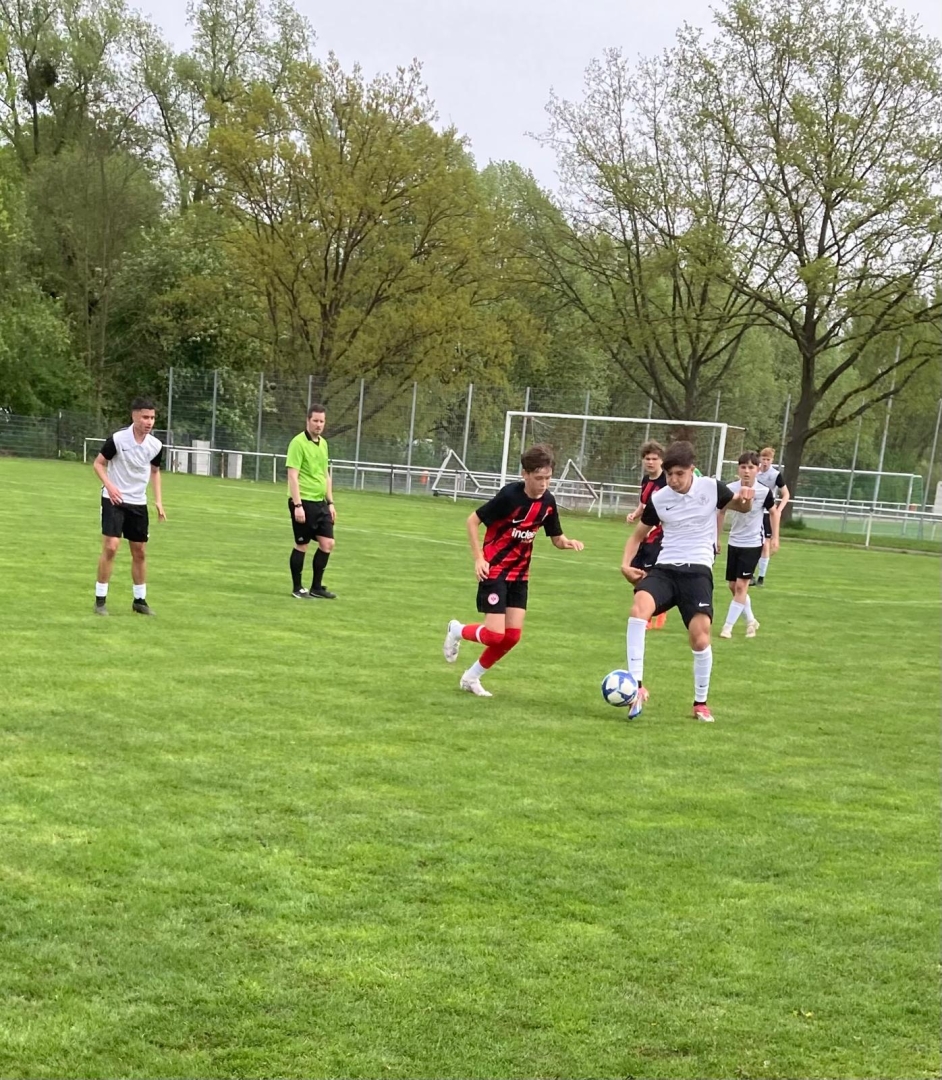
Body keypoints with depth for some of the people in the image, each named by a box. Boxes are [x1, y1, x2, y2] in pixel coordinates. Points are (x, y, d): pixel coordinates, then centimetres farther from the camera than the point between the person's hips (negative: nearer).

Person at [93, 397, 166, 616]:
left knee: (140, 552, 9)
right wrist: (109, 485, -20)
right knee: (110, 547, -14)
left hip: (138, 503, 5)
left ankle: (139, 600, 22)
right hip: (114, 500, -5)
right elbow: (98, 463, -4)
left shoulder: (156, 445, -3)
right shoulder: (117, 439, -16)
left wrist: (158, 501, 6)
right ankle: (100, 600, -3)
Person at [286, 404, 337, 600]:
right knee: (301, 545, 1)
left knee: (327, 543, 4)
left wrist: (330, 502, 15)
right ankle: (297, 588, 13)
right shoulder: (298, 442, -11)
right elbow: (292, 476, -16)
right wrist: (297, 505, -21)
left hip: (320, 502, 7)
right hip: (303, 502, -7)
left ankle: (316, 587, 15)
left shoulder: (323, 443, 12)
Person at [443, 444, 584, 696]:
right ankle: (457, 631, 19)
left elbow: (556, 537, 9)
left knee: (512, 635, 1)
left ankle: (471, 678, 19)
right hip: (494, 570, -6)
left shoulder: (548, 501, -2)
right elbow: (473, 520, -12)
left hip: (519, 574, 6)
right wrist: (479, 557, -17)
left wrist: (568, 543, -14)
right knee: (495, 634, -13)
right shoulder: (510, 495, -20)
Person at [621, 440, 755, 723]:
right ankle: (636, 685, -27)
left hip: (697, 570, -1)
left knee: (700, 637, -13)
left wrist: (745, 499, -10)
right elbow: (639, 535, 16)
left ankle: (701, 703, 12)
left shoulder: (711, 488, -2)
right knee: (640, 606, -30)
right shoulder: (658, 499, 2)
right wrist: (626, 564, -1)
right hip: (665, 568, 1)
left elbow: (741, 508, 15)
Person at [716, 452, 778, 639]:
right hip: (734, 542, 3)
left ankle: (728, 626, -3)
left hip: (753, 544, -3)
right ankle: (751, 620, 29)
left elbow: (774, 512, 3)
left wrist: (775, 537, 0)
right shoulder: (730, 489, -10)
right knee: (733, 585, 9)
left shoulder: (764, 492, -16)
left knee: (741, 585, -9)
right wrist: (717, 538, 9)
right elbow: (721, 512, 6)